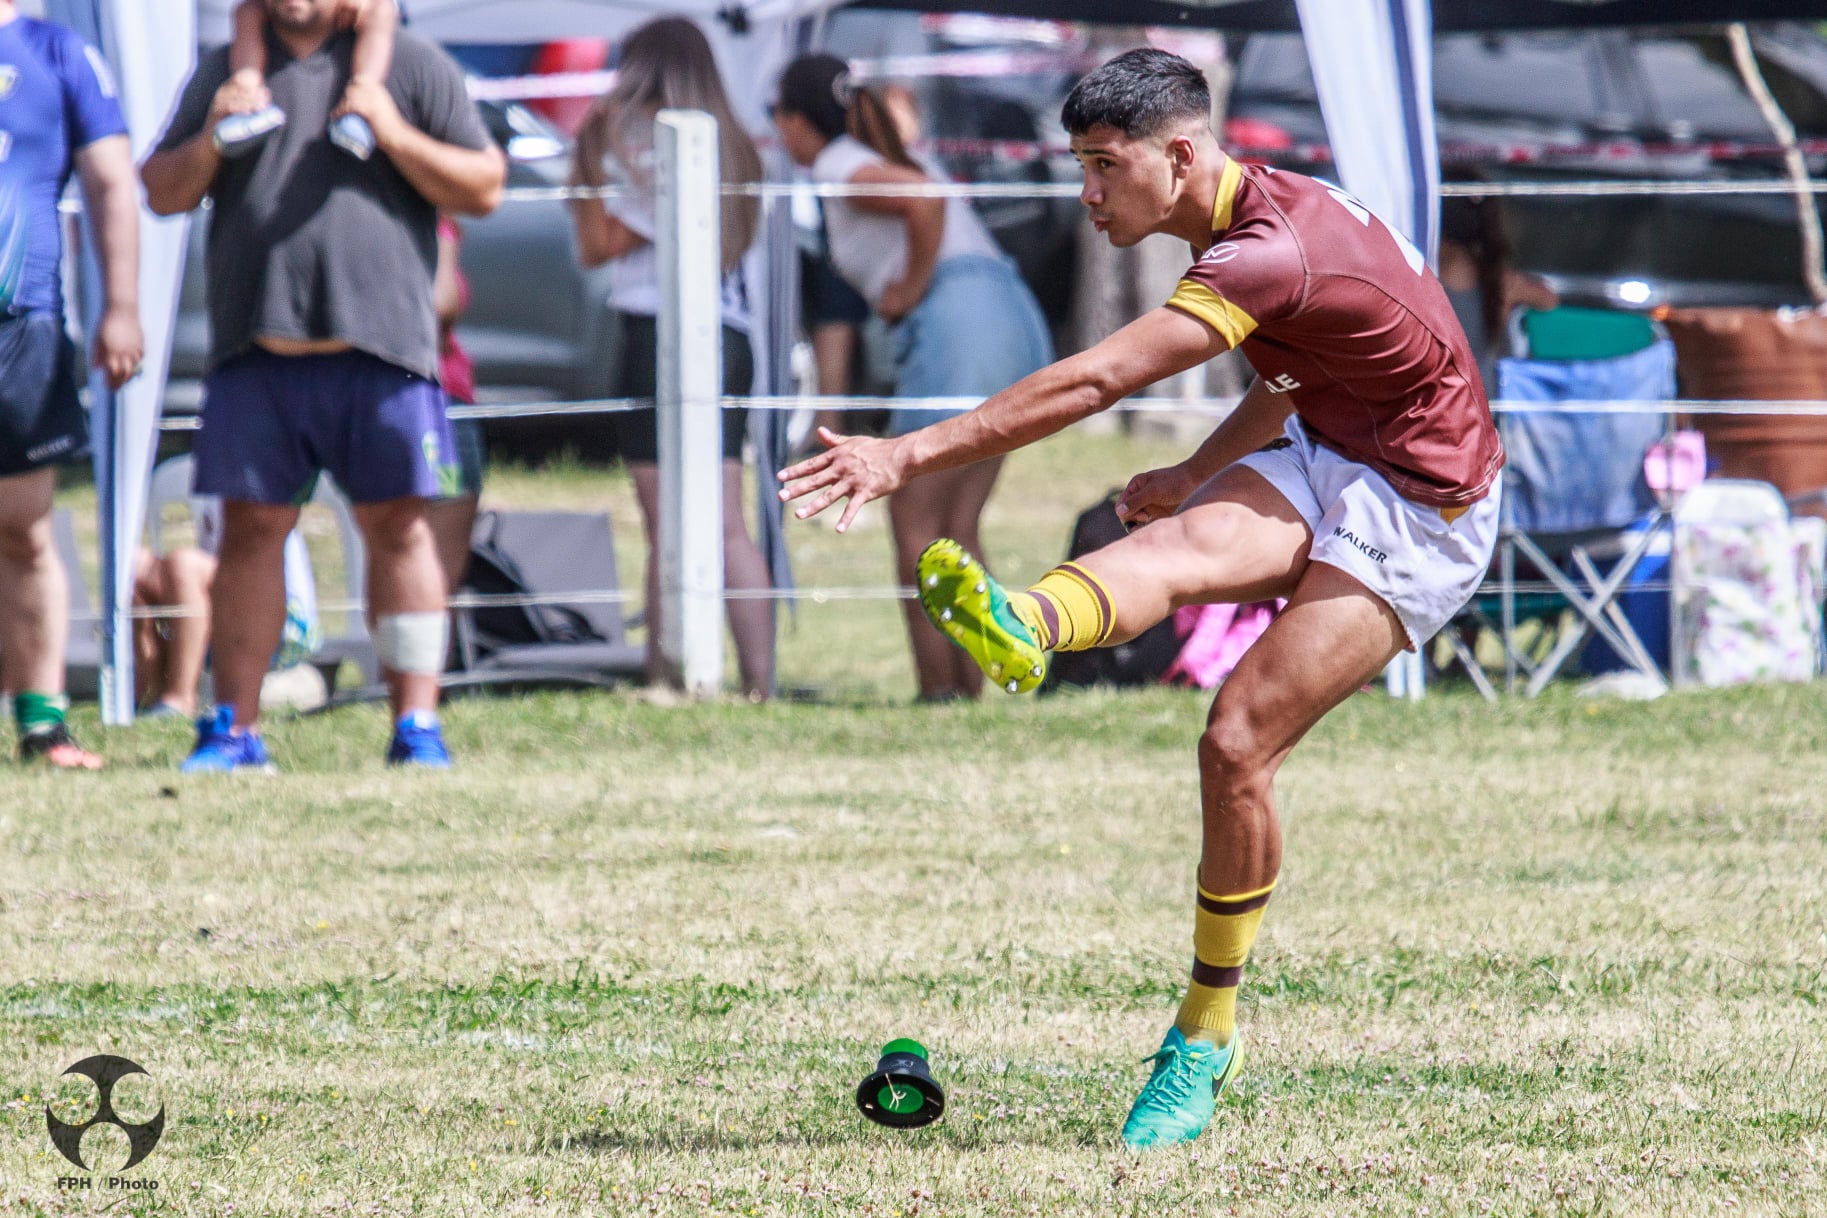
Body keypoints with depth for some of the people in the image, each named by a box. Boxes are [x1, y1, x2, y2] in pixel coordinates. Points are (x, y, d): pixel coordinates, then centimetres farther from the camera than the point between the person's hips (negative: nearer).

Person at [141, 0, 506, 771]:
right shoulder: (227, 72, 16)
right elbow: (161, 194, 16)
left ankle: (416, 722, 1)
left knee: (398, 527, -3)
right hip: (254, 353, 2)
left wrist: (394, 135, -8)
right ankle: (234, 727, 5)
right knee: (250, 530, 1)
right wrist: (210, 142, -3)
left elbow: (484, 187, 6)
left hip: (380, 345, -2)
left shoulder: (411, 66, 9)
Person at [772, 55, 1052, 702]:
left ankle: (940, 692, -4)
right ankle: (971, 689, 8)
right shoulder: (890, 160, 26)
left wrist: (913, 289, -8)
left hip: (958, 326, -9)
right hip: (1014, 318, 9)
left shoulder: (840, 166, -2)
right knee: (957, 526, 11)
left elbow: (925, 202, -19)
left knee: (914, 522, -1)